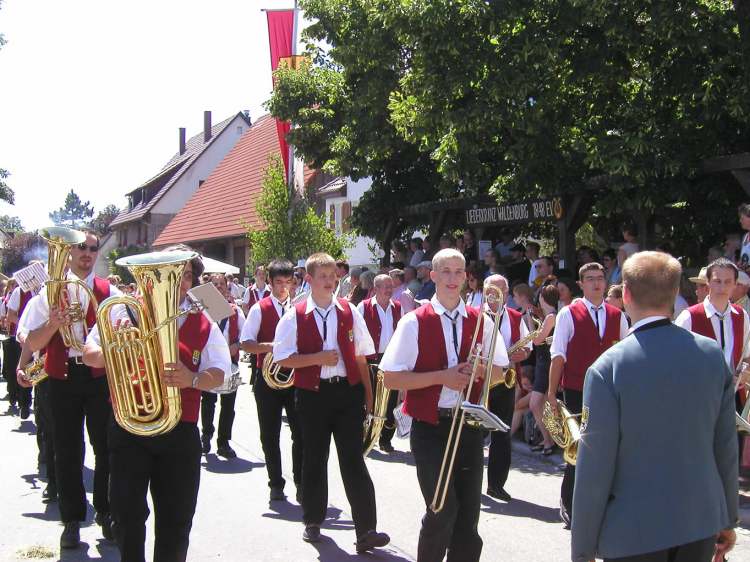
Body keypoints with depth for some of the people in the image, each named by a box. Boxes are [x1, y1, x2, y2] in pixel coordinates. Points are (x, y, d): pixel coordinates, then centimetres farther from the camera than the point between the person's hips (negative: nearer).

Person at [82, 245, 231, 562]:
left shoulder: (203, 324, 9)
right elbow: (89, 355, 7)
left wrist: (192, 379, -19)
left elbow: (218, 374, 2)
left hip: (179, 431, 1)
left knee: (177, 520, 7)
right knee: (127, 515, 3)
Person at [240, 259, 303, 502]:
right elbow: (246, 343, -5)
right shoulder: (260, 309, 0)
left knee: (301, 433, 0)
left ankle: (301, 484, 12)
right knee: (270, 435, 7)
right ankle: (276, 484, 20)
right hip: (268, 380, 0)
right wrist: (269, 346, -20)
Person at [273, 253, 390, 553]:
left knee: (353, 460, -2)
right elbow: (283, 359, -6)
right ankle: (313, 521, 30)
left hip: (348, 392, 1)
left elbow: (360, 356, 8)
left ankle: (366, 530, -1)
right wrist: (318, 358, -16)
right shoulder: (295, 316, -2)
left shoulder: (349, 311, 4)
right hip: (313, 394, 0)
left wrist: (367, 393, 7)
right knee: (314, 459, 12)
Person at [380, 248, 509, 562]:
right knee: (443, 510, -7)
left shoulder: (480, 321, 6)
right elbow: (391, 379, -8)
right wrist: (441, 376, -18)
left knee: (469, 509, 8)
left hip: (469, 426, 4)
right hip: (430, 428, -3)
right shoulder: (414, 323, -5)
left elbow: (498, 372, 13)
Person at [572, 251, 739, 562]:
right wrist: (727, 519, 15)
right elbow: (726, 446, 2)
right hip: (702, 524, 4)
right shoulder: (713, 353, -4)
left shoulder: (607, 367, -16)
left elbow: (594, 469, -15)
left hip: (634, 533, -4)